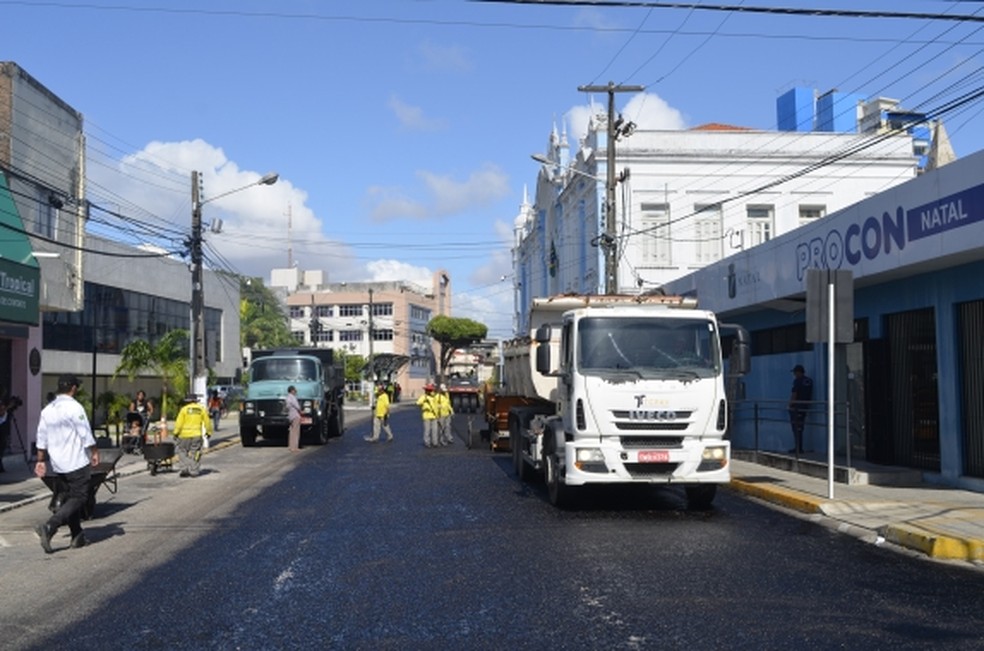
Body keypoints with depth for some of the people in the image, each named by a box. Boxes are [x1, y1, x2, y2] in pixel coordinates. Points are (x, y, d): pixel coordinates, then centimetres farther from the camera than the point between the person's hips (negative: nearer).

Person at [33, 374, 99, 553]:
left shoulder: (47, 410, 8)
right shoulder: (74, 407, -14)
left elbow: (42, 439, 11)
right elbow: (86, 434, -14)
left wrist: (41, 461, 17)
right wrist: (94, 452, -1)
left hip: (57, 464, 8)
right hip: (77, 462, -8)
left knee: (70, 496, 15)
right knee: (79, 497, -2)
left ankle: (77, 537, 17)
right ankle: (49, 526, -19)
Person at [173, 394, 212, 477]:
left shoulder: (184, 409, -2)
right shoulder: (201, 409, 5)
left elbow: (179, 422, -7)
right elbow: (207, 422, 8)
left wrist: (176, 433, -2)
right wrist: (209, 432, 20)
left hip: (184, 434, -2)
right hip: (196, 435, 2)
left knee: (182, 451, 13)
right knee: (195, 453, 7)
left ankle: (185, 468, 4)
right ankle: (194, 471, 5)